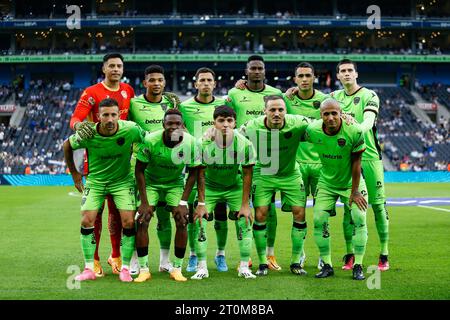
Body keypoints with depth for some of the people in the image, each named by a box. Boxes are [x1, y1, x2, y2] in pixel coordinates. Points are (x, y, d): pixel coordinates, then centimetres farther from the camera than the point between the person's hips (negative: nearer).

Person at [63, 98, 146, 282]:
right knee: (86, 220, -10)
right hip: (95, 180, 1)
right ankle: (89, 269, 3)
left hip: (123, 180, 0)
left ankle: (125, 268, 4)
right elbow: (67, 145, 0)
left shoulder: (130, 129, -23)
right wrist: (74, 173, 6)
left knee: (129, 221, -11)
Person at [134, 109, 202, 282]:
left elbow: (193, 173, -10)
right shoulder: (151, 140, -28)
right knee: (142, 221, -14)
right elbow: (139, 170, -16)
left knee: (182, 220, -13)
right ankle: (143, 269, -3)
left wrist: (183, 202, -14)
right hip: (151, 182, -1)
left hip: (175, 183, 1)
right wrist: (144, 202, -17)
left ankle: (177, 269, 0)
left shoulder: (190, 143, -23)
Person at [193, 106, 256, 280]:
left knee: (245, 222, -8)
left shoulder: (244, 144, -23)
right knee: (199, 221, -11)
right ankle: (202, 268, 1)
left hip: (235, 187, 1)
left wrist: (245, 204, -14)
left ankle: (244, 267, 5)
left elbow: (247, 174, -14)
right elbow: (201, 174, -15)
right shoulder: (204, 143, -24)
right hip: (210, 187, 0)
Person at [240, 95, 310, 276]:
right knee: (260, 215, -9)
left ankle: (296, 262, 12)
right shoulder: (252, 127, -25)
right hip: (263, 174, -1)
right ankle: (262, 263, 7)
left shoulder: (297, 124, -24)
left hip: (290, 174, 1)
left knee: (299, 213, -4)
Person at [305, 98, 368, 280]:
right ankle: (327, 265, 7)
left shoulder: (354, 131, -26)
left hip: (351, 182, -2)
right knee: (319, 220, -7)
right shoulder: (313, 131, -20)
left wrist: (354, 191, -14)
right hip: (327, 182, 2)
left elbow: (356, 163, -18)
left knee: (359, 219, -13)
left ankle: (358, 266, -2)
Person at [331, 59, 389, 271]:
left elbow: (368, 122, -19)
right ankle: (349, 254, 13)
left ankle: (384, 254, 7)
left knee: (378, 206, -1)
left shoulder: (369, 96, -3)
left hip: (369, 158, -3)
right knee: (349, 207, 4)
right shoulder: (334, 97, 12)